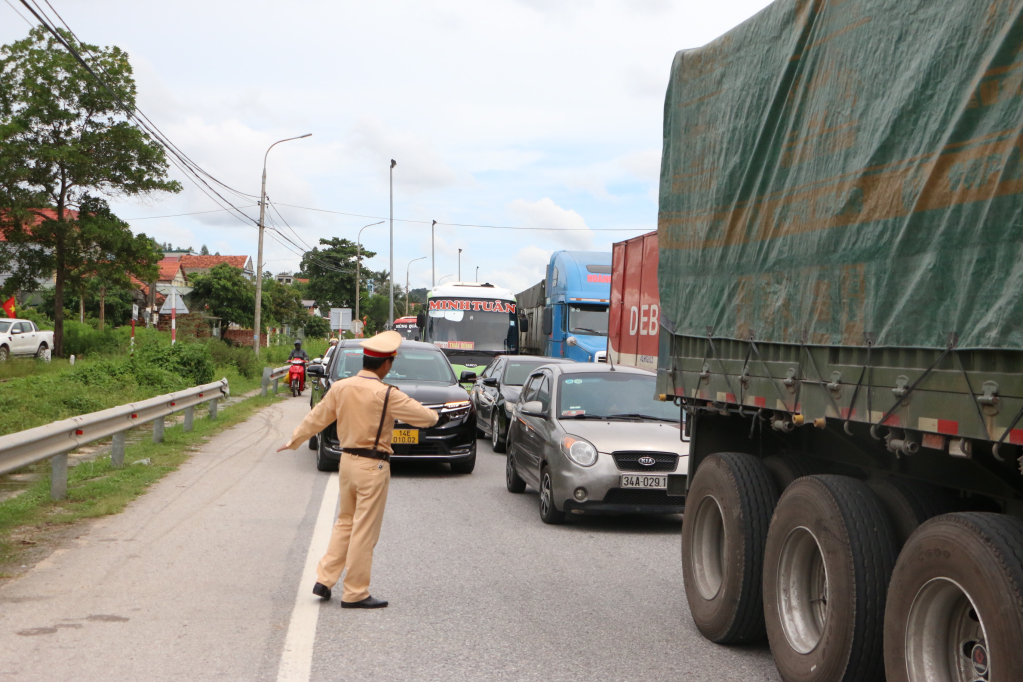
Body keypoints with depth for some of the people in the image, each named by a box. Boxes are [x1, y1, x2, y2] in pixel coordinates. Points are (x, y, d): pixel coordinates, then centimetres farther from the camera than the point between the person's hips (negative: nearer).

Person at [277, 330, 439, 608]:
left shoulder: (340, 388, 1)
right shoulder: (385, 394, -16)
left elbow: (316, 418, 13)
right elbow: (425, 417, -11)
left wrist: (294, 441, 29)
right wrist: (432, 414, 14)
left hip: (347, 461, 6)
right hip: (373, 467, -6)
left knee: (345, 523, 20)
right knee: (364, 530, 1)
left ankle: (324, 580, 19)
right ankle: (355, 593, 7)